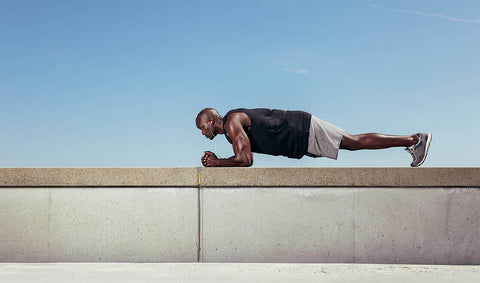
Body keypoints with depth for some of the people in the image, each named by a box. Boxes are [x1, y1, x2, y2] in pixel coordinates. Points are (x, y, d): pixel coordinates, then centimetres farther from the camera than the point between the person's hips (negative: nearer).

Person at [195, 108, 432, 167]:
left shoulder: (233, 121, -15)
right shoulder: (229, 129, 15)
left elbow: (245, 160, -23)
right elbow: (241, 157, 25)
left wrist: (216, 164, -11)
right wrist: (217, 160, 12)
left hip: (304, 131, -8)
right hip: (300, 138, 8)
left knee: (355, 142, -7)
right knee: (353, 142, 13)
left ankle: (415, 140, -2)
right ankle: (411, 140, 20)